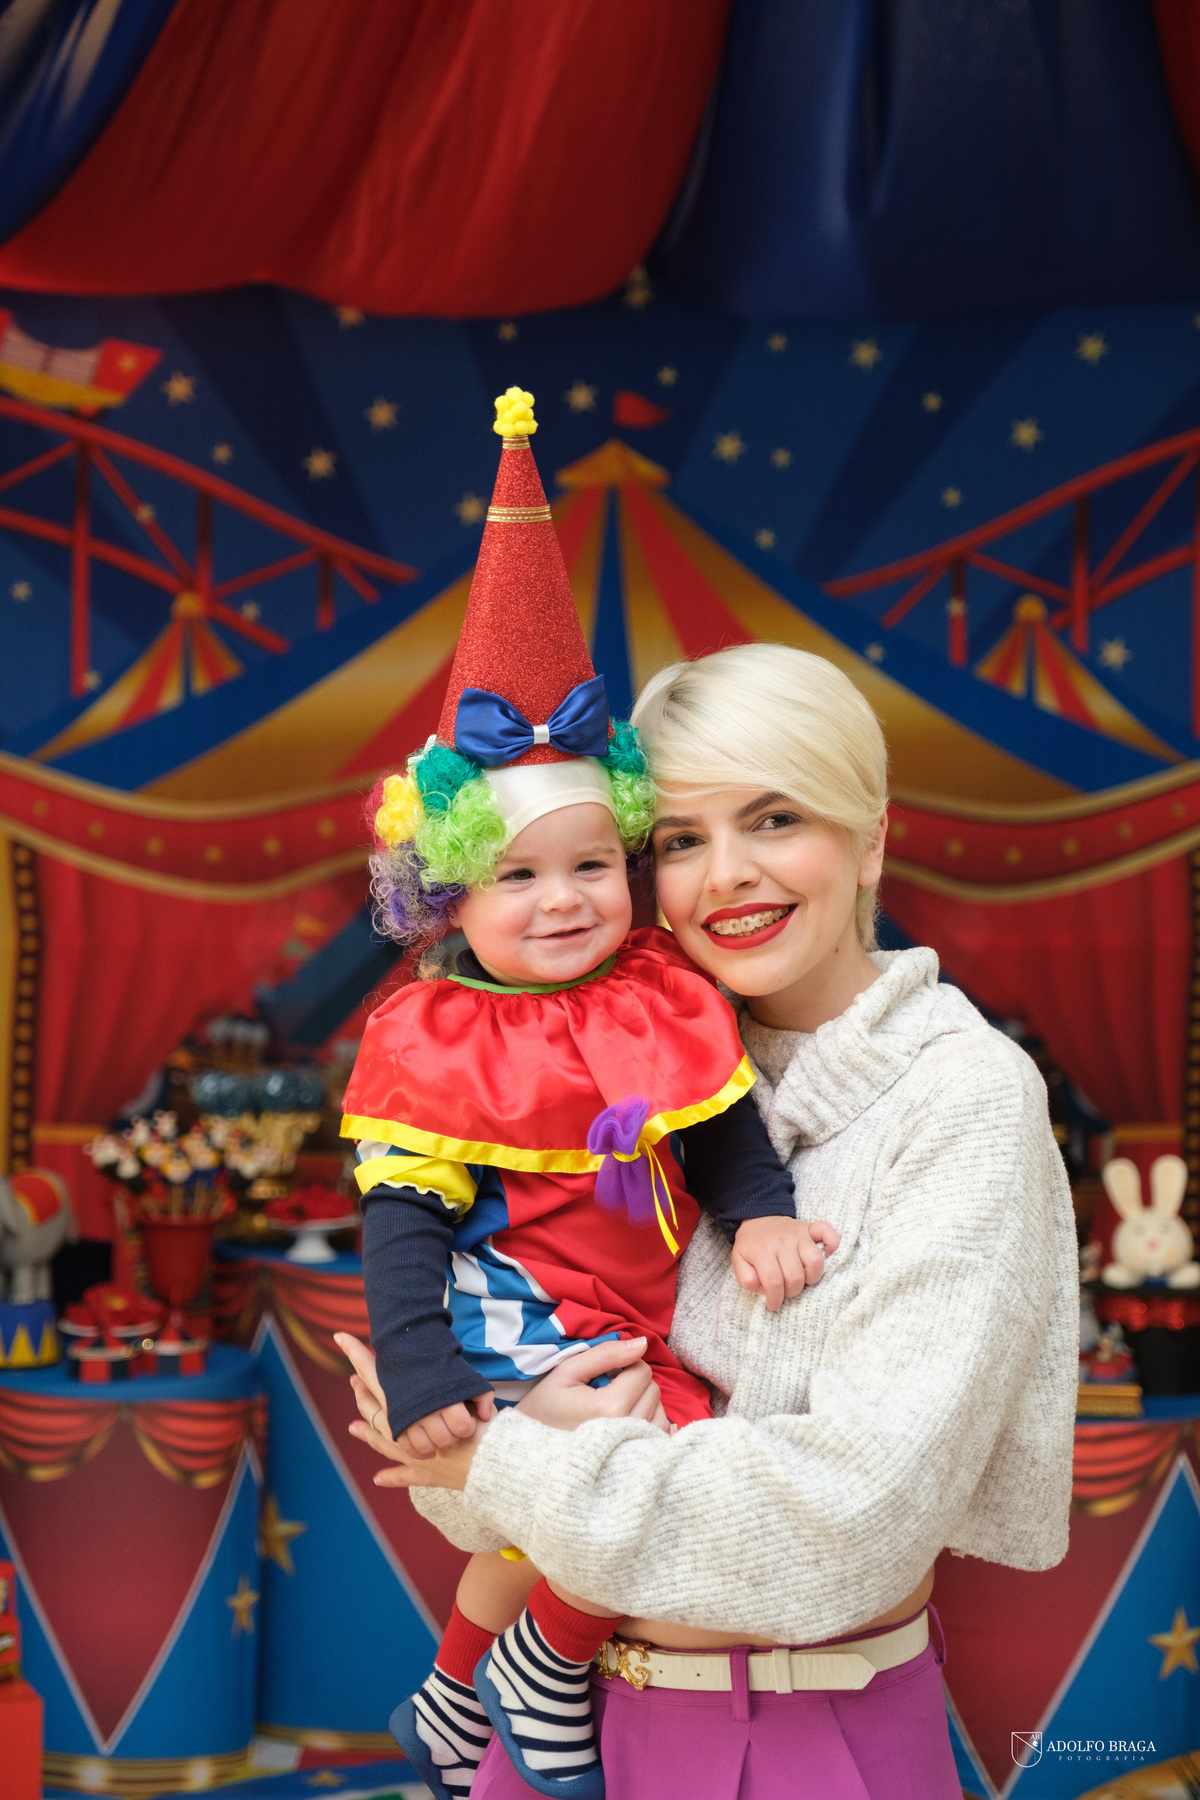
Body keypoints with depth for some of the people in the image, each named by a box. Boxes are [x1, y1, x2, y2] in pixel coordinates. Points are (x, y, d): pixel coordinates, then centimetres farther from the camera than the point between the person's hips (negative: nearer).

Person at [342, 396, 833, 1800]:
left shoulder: (662, 1004, 2)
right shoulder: (433, 1046, -9)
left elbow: (724, 1130, 8)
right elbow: (402, 1223, -12)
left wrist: (761, 1216, -14)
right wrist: (420, 1376, -24)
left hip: (634, 1332, 6)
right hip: (514, 1334, -6)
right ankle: (542, 1683, 2)